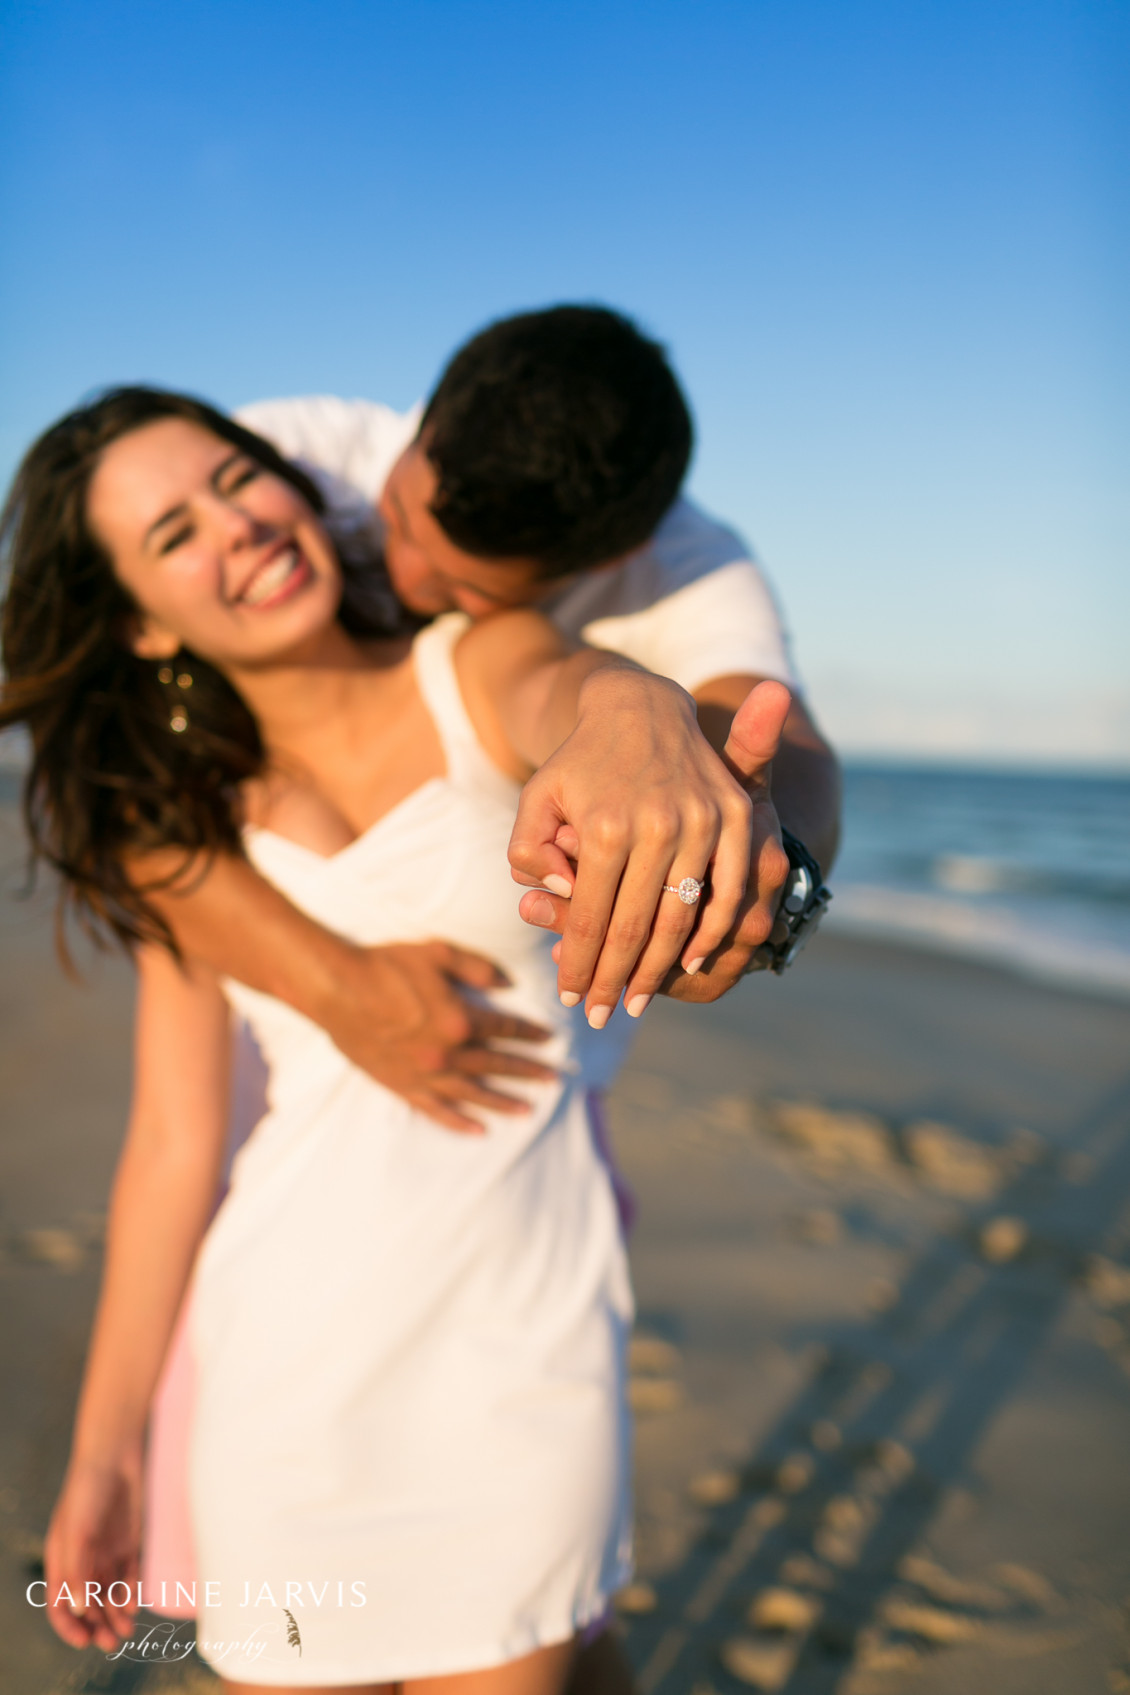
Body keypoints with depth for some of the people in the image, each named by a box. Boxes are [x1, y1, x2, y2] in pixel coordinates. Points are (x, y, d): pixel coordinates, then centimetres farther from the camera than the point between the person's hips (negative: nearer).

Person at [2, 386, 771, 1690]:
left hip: (525, 1337, -2)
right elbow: (174, 1144, 3)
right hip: (289, 1350, 2)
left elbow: (572, 689, -28)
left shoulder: (477, 673, -4)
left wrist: (646, 725, -53)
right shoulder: (180, 821, 3)